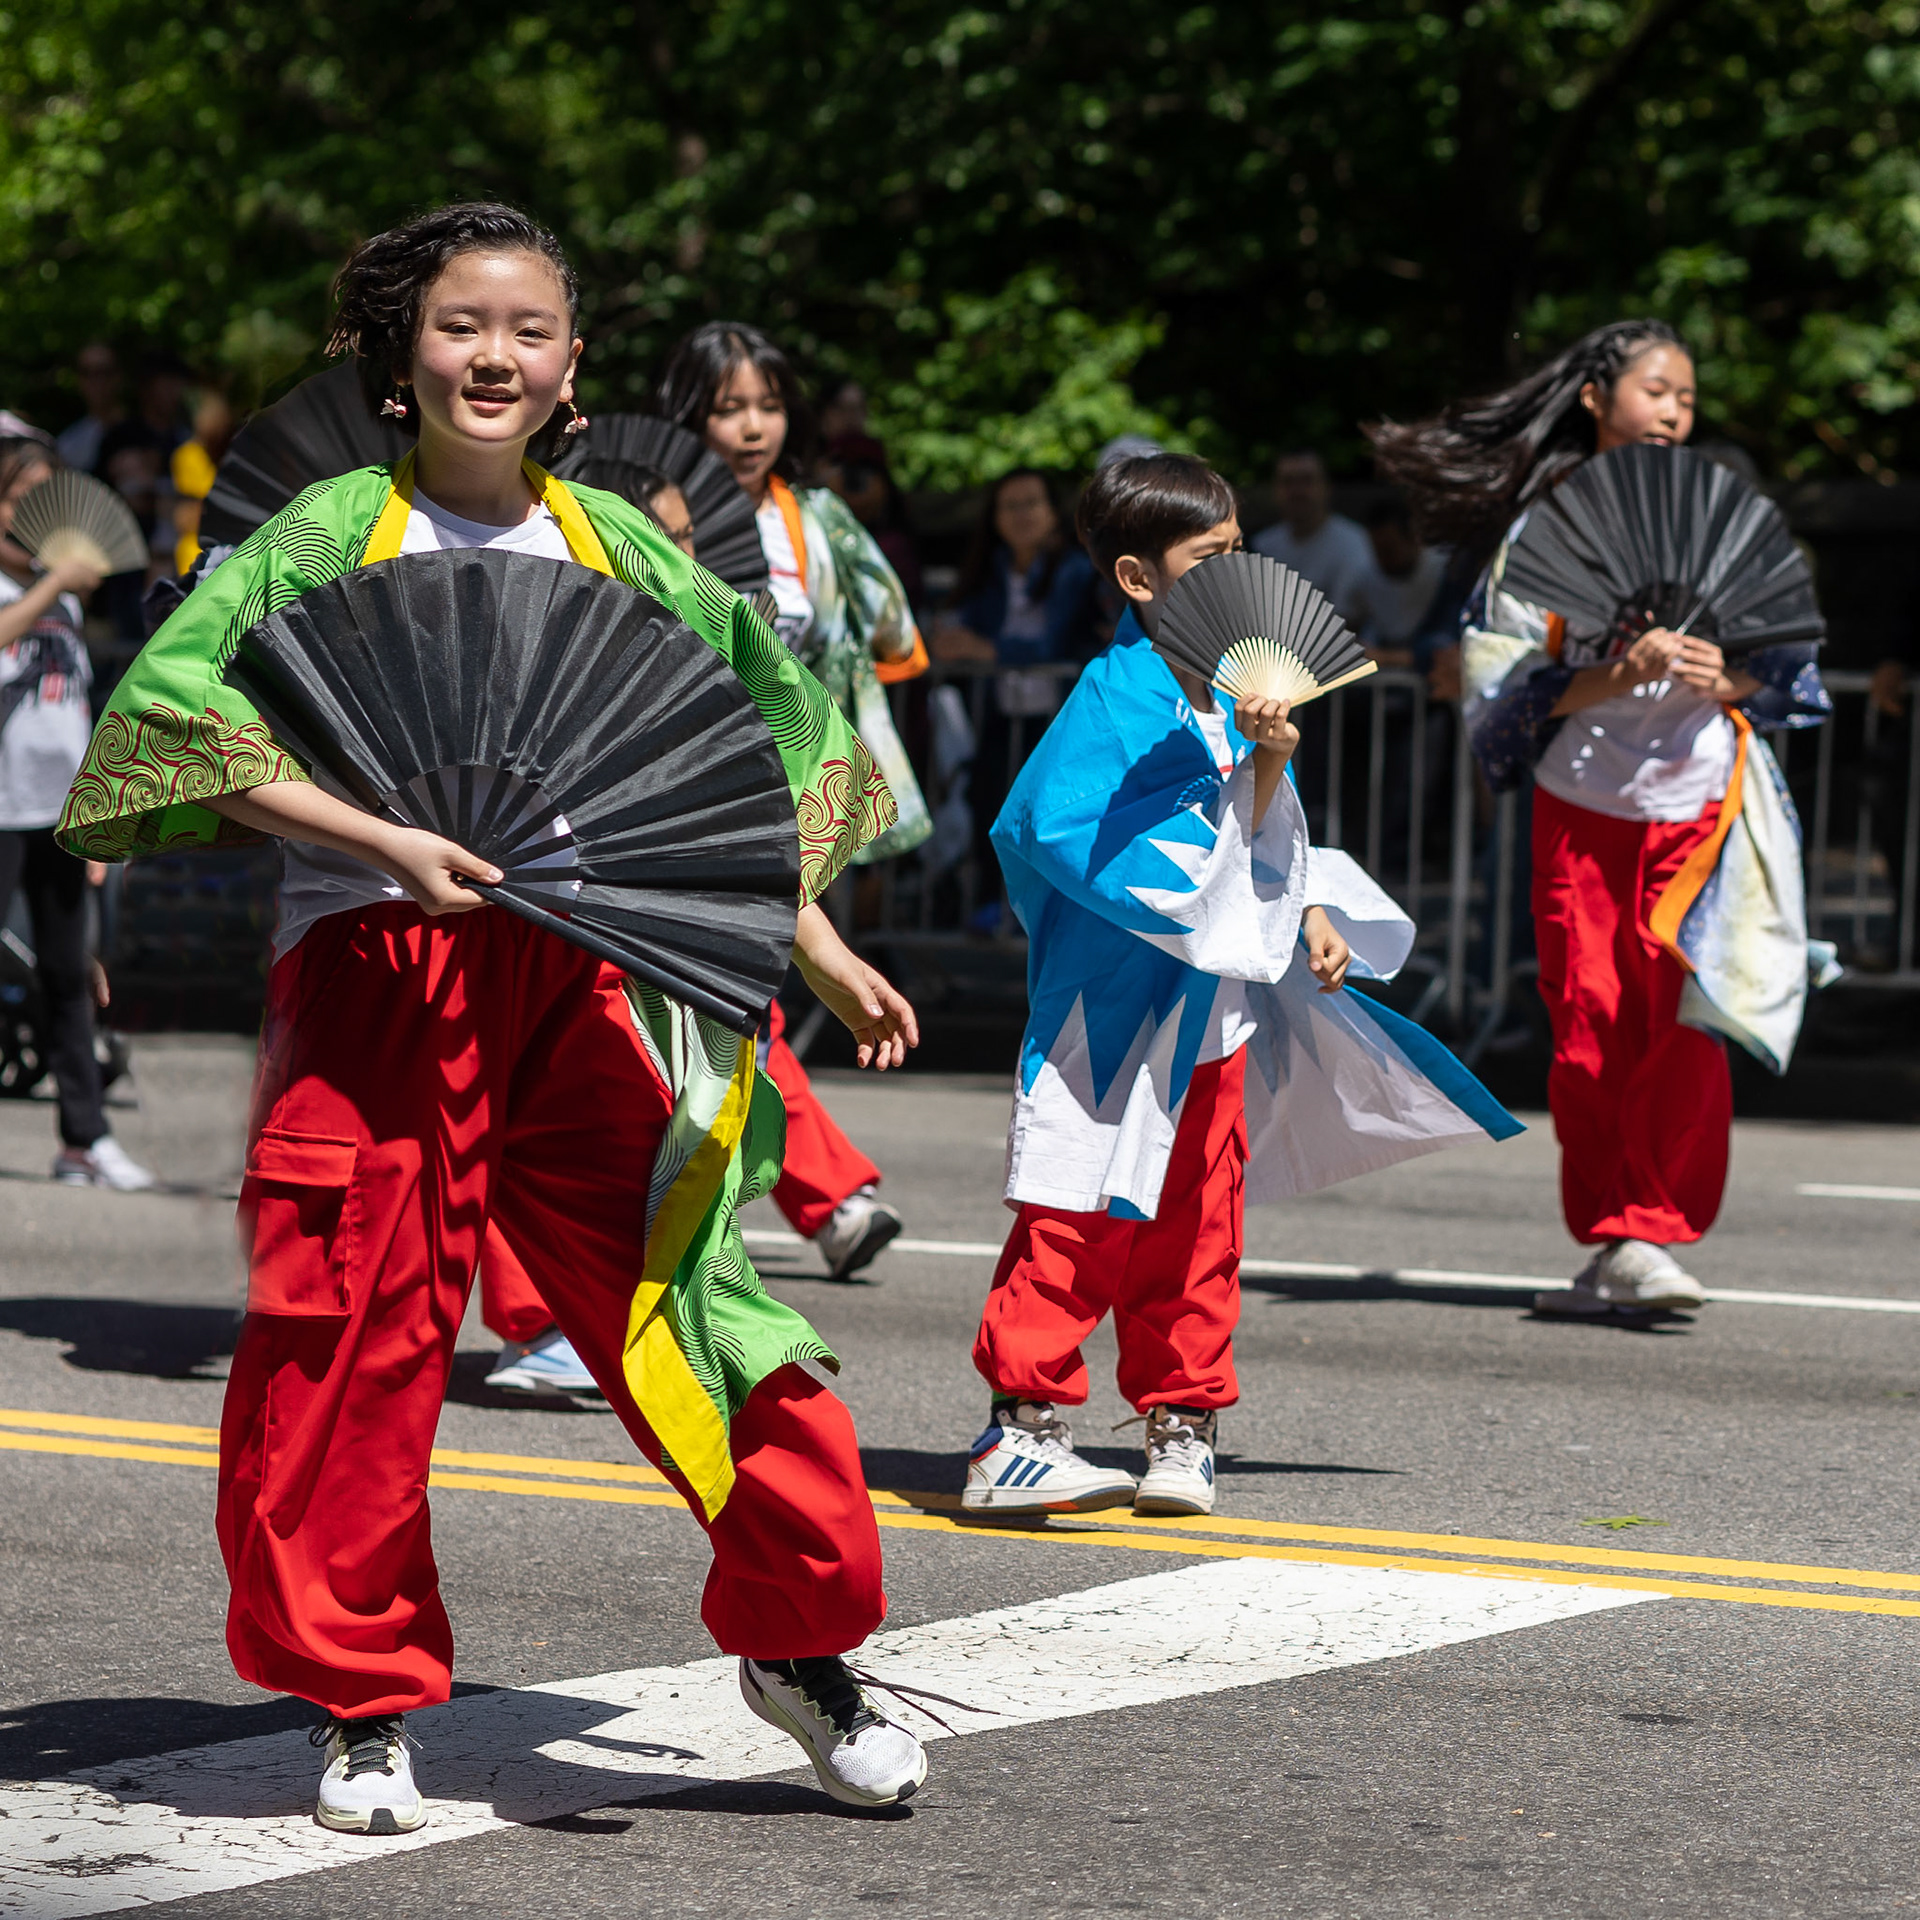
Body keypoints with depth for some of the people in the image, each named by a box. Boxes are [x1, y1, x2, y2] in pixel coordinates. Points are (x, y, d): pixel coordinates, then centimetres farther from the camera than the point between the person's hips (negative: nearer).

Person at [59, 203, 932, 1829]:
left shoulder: (617, 549, 12)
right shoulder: (333, 536, 1)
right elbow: (176, 714, -9)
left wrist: (820, 950, 16)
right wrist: (384, 842, -16)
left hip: (582, 978, 2)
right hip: (371, 977, -2)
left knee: (672, 1299, -4)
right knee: (353, 1340, -2)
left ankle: (798, 1641, 12)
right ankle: (366, 1697, 14)